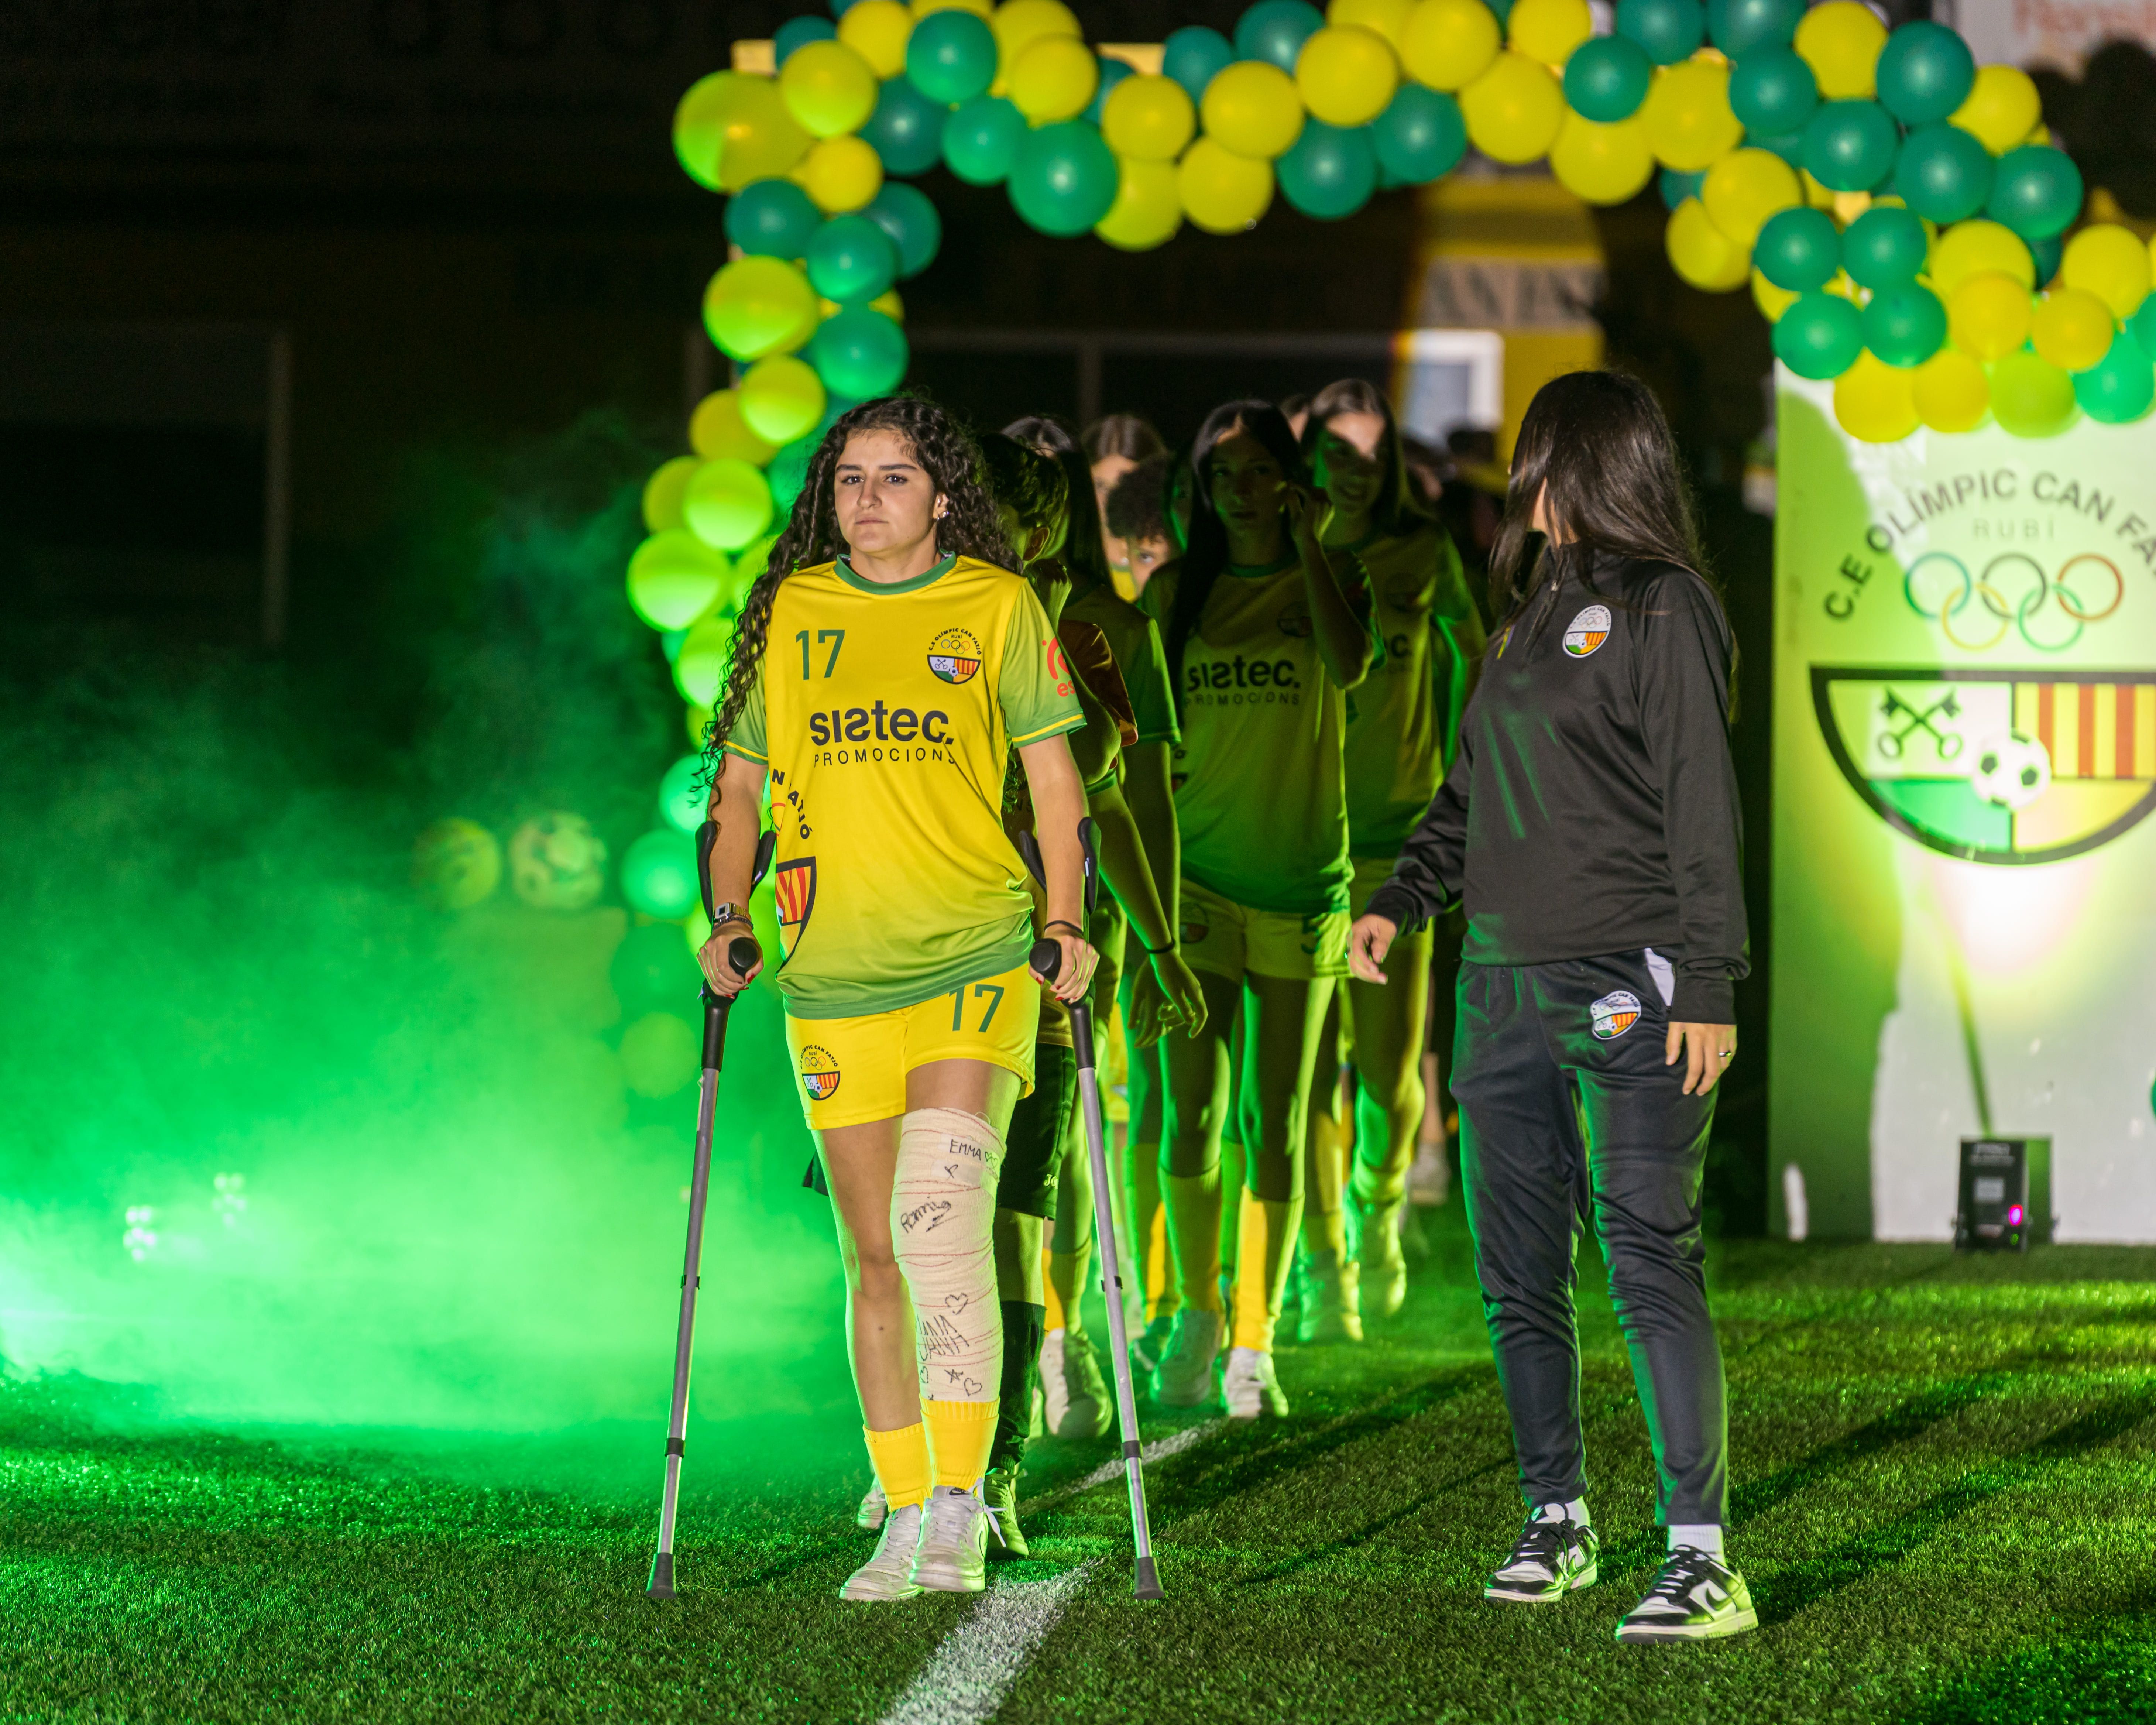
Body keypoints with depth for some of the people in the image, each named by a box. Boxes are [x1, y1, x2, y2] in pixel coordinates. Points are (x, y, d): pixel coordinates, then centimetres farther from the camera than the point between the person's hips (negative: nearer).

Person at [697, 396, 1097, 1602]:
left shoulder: (997, 607, 4)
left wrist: (1067, 922, -7)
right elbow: (741, 783, 16)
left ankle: (962, 1513, -13)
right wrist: (729, 917, 2)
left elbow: (1055, 781, 6)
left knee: (942, 1221, -18)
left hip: (975, 961, -3)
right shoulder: (789, 614, 9)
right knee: (876, 1255, 6)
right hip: (832, 975, 3)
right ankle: (903, 1522, 14)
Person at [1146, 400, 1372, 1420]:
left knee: (1276, 1124, 1)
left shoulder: (1322, 585, 3)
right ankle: (1196, 1314, 14)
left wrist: (1307, 543, -15)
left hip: (1301, 882, -1)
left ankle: (1254, 1345, 7)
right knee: (1193, 1112, -7)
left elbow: (1349, 667, -20)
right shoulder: (1176, 592, 6)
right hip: (1197, 876, 1)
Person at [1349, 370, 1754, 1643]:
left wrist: (1709, 983, -15)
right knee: (1518, 1273, 10)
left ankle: (1704, 1558, -14)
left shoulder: (1661, 607, -5)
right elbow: (1474, 795, 25)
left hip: (1631, 991, -8)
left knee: (1650, 1262, -12)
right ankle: (1558, 1524, 22)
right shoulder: (1534, 612, 19)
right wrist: (1403, 900, 11)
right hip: (1509, 987, 8)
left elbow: (1702, 801, -10)